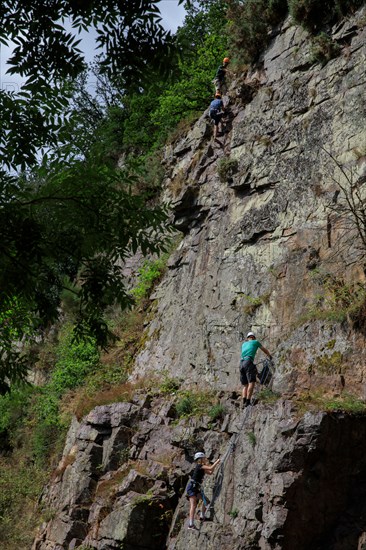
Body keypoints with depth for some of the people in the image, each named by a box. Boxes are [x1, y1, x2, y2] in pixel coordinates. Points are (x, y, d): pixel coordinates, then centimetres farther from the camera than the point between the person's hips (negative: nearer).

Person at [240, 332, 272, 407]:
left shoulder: (244, 344, 30)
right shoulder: (256, 342, 19)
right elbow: (265, 350, 34)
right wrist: (269, 356, 53)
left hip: (241, 363, 6)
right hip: (248, 362, -6)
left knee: (245, 385, 6)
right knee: (251, 382, -14)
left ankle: (244, 401, -14)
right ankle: (248, 401, -30)